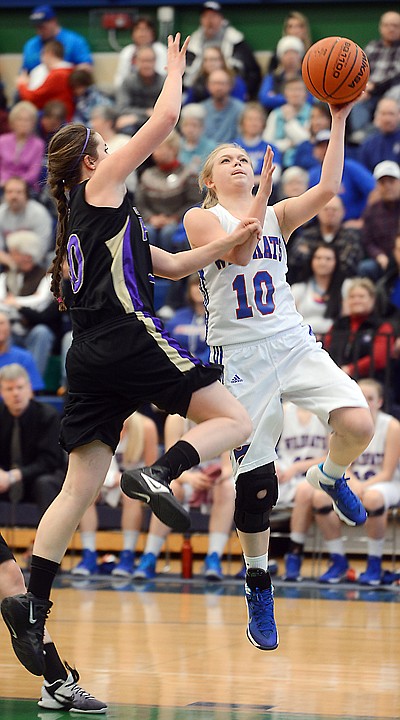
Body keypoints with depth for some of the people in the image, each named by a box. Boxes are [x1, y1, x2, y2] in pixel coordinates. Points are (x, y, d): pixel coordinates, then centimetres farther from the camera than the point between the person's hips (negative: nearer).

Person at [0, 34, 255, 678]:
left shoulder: (85, 223, 28)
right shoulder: (103, 186, 5)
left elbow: (173, 265, 32)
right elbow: (165, 119, 2)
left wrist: (229, 243, 25)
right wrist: (175, 68, 18)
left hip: (89, 357, 8)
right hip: (131, 337, -8)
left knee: (79, 488, 5)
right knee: (234, 421, -2)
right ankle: (159, 474, -29)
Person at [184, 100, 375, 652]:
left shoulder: (278, 216, 12)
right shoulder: (201, 218, 3)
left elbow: (327, 189, -6)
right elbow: (239, 249, -17)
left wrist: (339, 121, -10)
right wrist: (265, 186, -14)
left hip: (294, 344, 3)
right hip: (241, 355, -3)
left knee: (358, 425, -22)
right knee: (255, 480, -3)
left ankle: (330, 477, 12)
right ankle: (258, 588, 13)